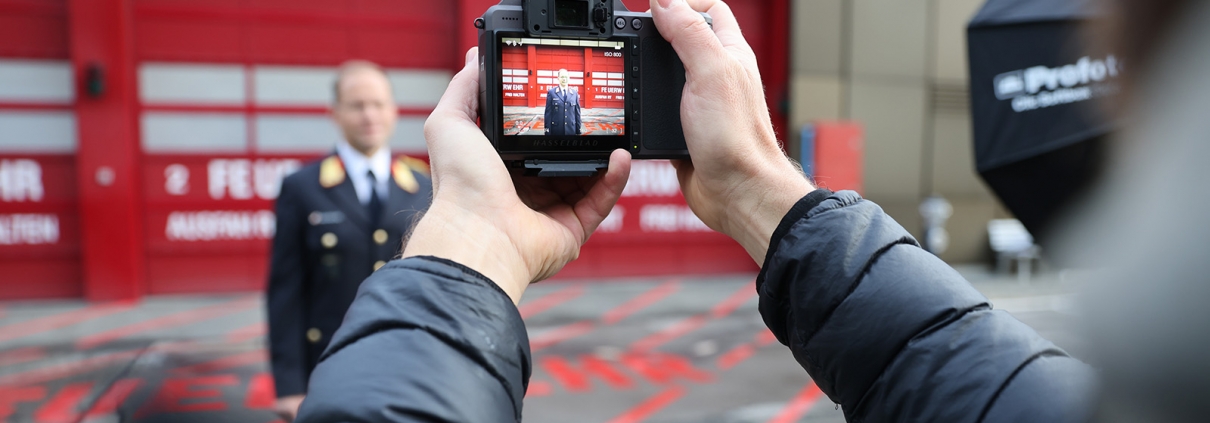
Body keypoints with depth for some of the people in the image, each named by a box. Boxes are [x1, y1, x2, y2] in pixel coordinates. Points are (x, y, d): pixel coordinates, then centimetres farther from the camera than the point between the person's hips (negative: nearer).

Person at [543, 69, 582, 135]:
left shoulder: (574, 93, 7)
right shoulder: (551, 92, 0)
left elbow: (577, 112, 8)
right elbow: (548, 112, -1)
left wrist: (578, 130, 5)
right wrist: (548, 131, -6)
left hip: (571, 129, 2)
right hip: (556, 130, -2)